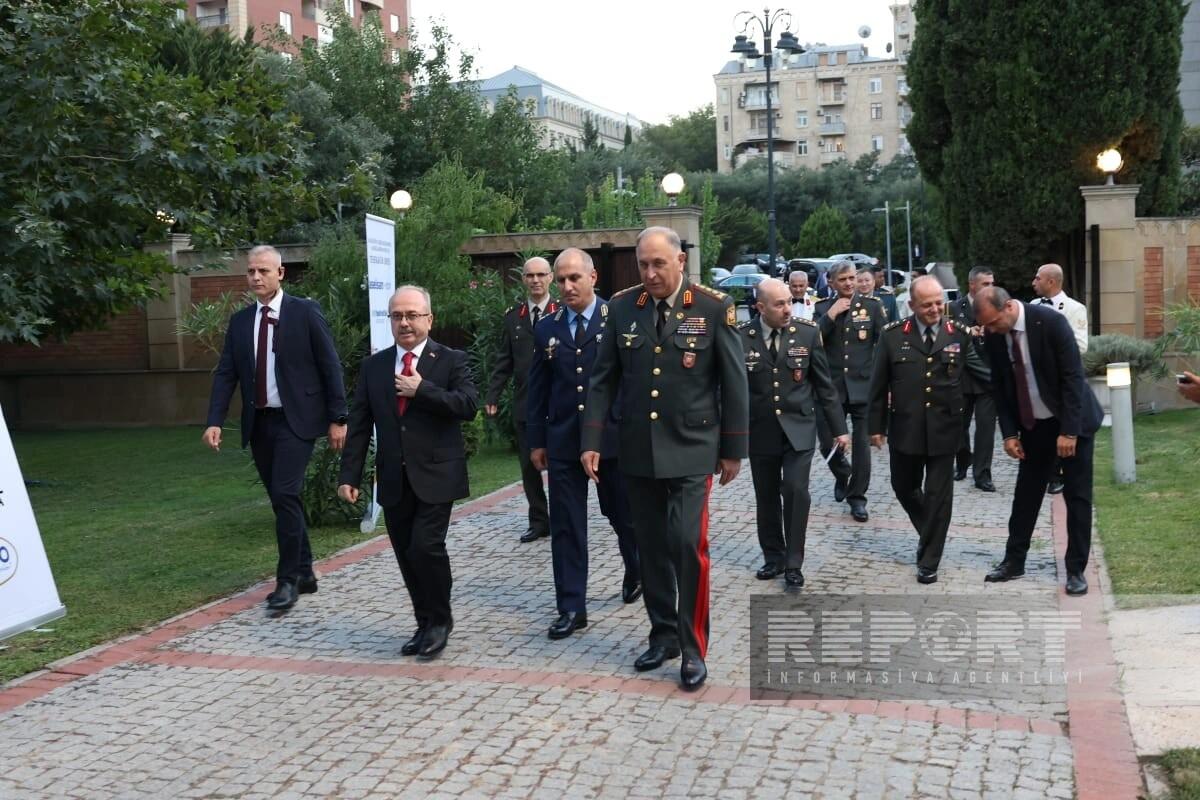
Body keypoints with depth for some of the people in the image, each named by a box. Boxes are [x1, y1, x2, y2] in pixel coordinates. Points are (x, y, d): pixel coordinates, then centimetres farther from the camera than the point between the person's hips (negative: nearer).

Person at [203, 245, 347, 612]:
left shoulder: (305, 312, -5)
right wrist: (214, 421, -6)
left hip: (296, 420, -5)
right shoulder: (240, 321, 8)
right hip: (259, 423, 5)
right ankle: (304, 573, 23)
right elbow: (225, 373, 6)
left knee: (285, 496, -14)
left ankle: (288, 579, -4)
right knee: (282, 500, 11)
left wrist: (337, 419, -7)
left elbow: (330, 367, -4)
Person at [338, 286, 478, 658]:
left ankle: (440, 619, 9)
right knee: (407, 555, 7)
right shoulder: (374, 366, 10)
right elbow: (359, 425, 7)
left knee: (426, 547, -13)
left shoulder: (451, 361, 0)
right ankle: (425, 625, 22)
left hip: (435, 476, -4)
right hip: (393, 480, 4)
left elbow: (469, 406, -15)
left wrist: (422, 389, -17)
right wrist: (349, 475, 1)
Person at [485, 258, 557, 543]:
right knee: (529, 466, 9)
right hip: (524, 405, 4)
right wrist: (492, 396, 2)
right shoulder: (513, 316, 9)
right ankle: (538, 521, 19)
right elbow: (504, 362, 10)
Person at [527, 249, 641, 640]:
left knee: (624, 515, 14)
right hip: (563, 441, 2)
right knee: (566, 527, 2)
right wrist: (537, 440, 7)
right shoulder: (546, 329, 6)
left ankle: (636, 571, 43)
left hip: (614, 436, -2)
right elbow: (538, 390, 9)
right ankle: (571, 608, 9)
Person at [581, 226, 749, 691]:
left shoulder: (714, 308, -6)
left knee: (688, 544, -9)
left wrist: (733, 449, -1)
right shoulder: (622, 307, 2)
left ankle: (693, 648, 6)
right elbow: (603, 379, 6)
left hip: (690, 449, -3)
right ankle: (663, 634, 25)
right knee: (651, 547, 10)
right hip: (637, 451, 3)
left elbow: (734, 383, -2)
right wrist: (592, 441, 0)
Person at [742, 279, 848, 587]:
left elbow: (824, 384, 1)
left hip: (798, 429, -1)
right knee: (766, 498, 10)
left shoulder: (808, 332, -4)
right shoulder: (741, 337, -6)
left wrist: (839, 428, 2)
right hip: (760, 432, 1)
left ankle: (793, 563, 3)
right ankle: (773, 557, 27)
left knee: (796, 491, -10)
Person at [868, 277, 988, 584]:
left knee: (938, 496, 4)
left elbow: (984, 369, -5)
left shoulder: (959, 334, -2)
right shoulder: (893, 335, -2)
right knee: (904, 488, 16)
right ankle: (928, 534, 43)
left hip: (943, 430, -1)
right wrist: (877, 426, 2)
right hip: (905, 429, 1)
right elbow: (879, 385, 2)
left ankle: (929, 561, 17)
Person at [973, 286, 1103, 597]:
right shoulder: (993, 335, -8)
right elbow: (1000, 386, 1)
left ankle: (1076, 569, 10)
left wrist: (1069, 431, -22)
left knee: (1077, 495, 1)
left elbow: (1073, 377, -21)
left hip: (1072, 420, -4)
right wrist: (1009, 433, -4)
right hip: (1033, 424, 5)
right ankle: (1014, 560, 21)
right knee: (1026, 492, 10)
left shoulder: (1050, 321, -23)